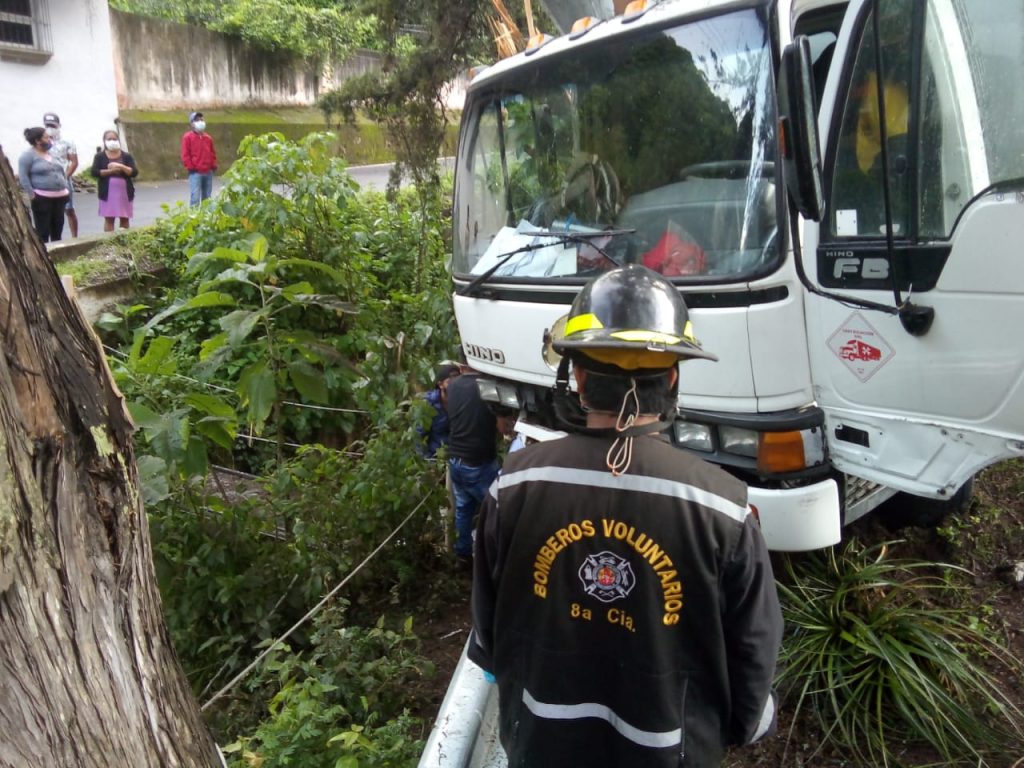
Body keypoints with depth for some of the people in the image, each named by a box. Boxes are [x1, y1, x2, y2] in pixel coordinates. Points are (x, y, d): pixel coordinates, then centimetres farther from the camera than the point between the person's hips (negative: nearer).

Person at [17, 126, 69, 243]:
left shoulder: (52, 153, 16)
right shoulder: (28, 155, -6)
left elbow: (61, 171, 23)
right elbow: (23, 176, -12)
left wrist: (65, 188, 13)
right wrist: (32, 195, -17)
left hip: (59, 197, 7)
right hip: (42, 198, -7)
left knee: (57, 229, 11)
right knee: (42, 231, -5)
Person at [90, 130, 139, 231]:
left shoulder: (126, 156, 7)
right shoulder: (100, 156, 5)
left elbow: (134, 172, -4)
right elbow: (94, 172, -5)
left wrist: (121, 167, -18)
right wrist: (110, 171, -15)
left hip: (124, 192, 1)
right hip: (108, 193, -1)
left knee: (124, 218, 4)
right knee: (108, 218, -3)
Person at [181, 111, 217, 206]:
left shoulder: (208, 137, 15)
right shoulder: (188, 137, -2)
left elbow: (212, 152, 21)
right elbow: (185, 154, -5)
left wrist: (214, 165, 9)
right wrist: (190, 167, -10)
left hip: (208, 172, 6)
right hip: (195, 172, -6)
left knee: (207, 198, 10)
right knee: (195, 197, -12)